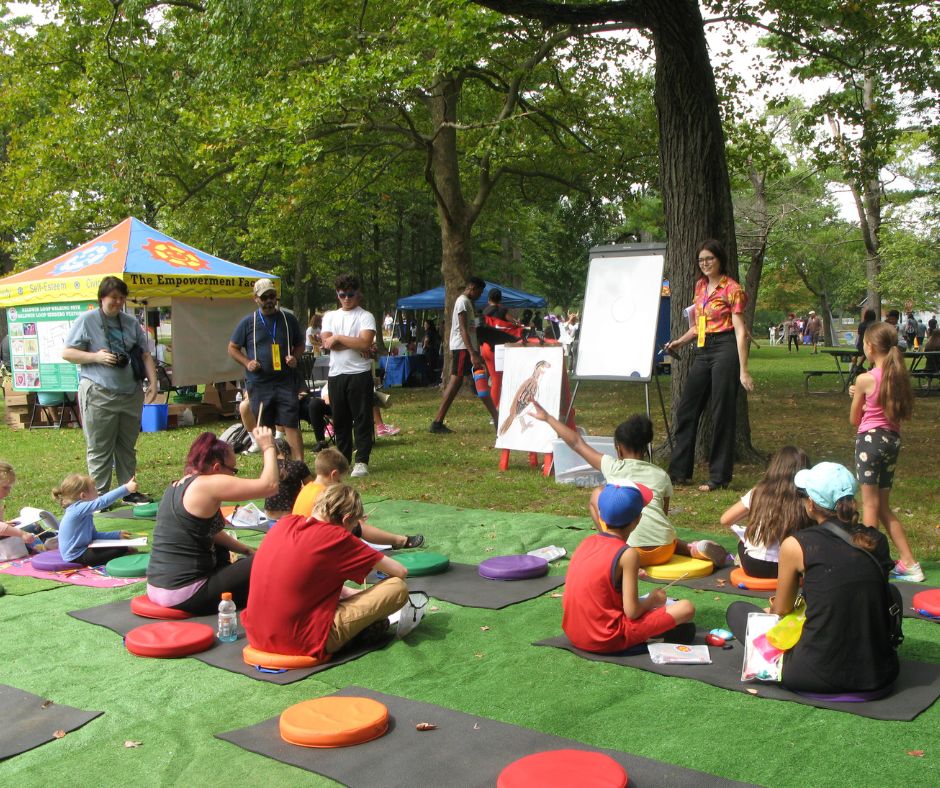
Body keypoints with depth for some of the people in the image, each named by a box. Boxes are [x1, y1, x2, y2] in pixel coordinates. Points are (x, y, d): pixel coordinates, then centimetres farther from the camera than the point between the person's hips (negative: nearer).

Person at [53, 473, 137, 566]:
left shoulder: (84, 512, 9)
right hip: (77, 557, -10)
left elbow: (94, 535, 17)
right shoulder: (77, 509, -23)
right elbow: (102, 501, -35)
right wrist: (126, 489, -39)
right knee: (120, 550, -14)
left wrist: (117, 535, 14)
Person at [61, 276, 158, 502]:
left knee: (127, 446, 13)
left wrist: (153, 382, 1)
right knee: (99, 449, 0)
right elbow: (67, 353, -2)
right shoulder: (86, 320, -1)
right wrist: (97, 357, -14)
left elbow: (145, 355, 13)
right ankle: (100, 496, 6)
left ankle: (129, 491, 22)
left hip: (131, 394, 5)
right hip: (99, 395, -5)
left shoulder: (131, 323, 12)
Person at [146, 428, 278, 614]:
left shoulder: (177, 486, 12)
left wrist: (246, 550, 19)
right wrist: (268, 448, -4)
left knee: (221, 552, 33)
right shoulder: (207, 485, -15)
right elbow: (269, 485, -19)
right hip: (183, 596, -9)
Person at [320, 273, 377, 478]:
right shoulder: (330, 316, 13)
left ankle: (362, 461, 2)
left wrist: (338, 338, -9)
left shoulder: (365, 316, 0)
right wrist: (355, 345, -10)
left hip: (360, 374, -4)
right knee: (340, 420, 11)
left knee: (362, 418, -2)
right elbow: (327, 343, -3)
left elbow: (366, 342, -15)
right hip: (336, 374, 5)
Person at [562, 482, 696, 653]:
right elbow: (631, 612, -15)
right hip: (606, 640, -7)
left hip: (573, 634, 7)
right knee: (686, 608, -5)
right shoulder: (628, 554, -15)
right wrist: (653, 599, 5)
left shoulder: (587, 542, 4)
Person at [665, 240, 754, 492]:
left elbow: (740, 331, -12)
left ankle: (719, 476, 7)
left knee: (721, 414, -2)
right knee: (686, 409, 9)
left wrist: (743, 370, -17)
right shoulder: (700, 286, 13)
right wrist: (680, 341, 8)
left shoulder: (732, 289, -8)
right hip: (703, 350, 8)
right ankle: (679, 471, 19)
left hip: (725, 350, -8)